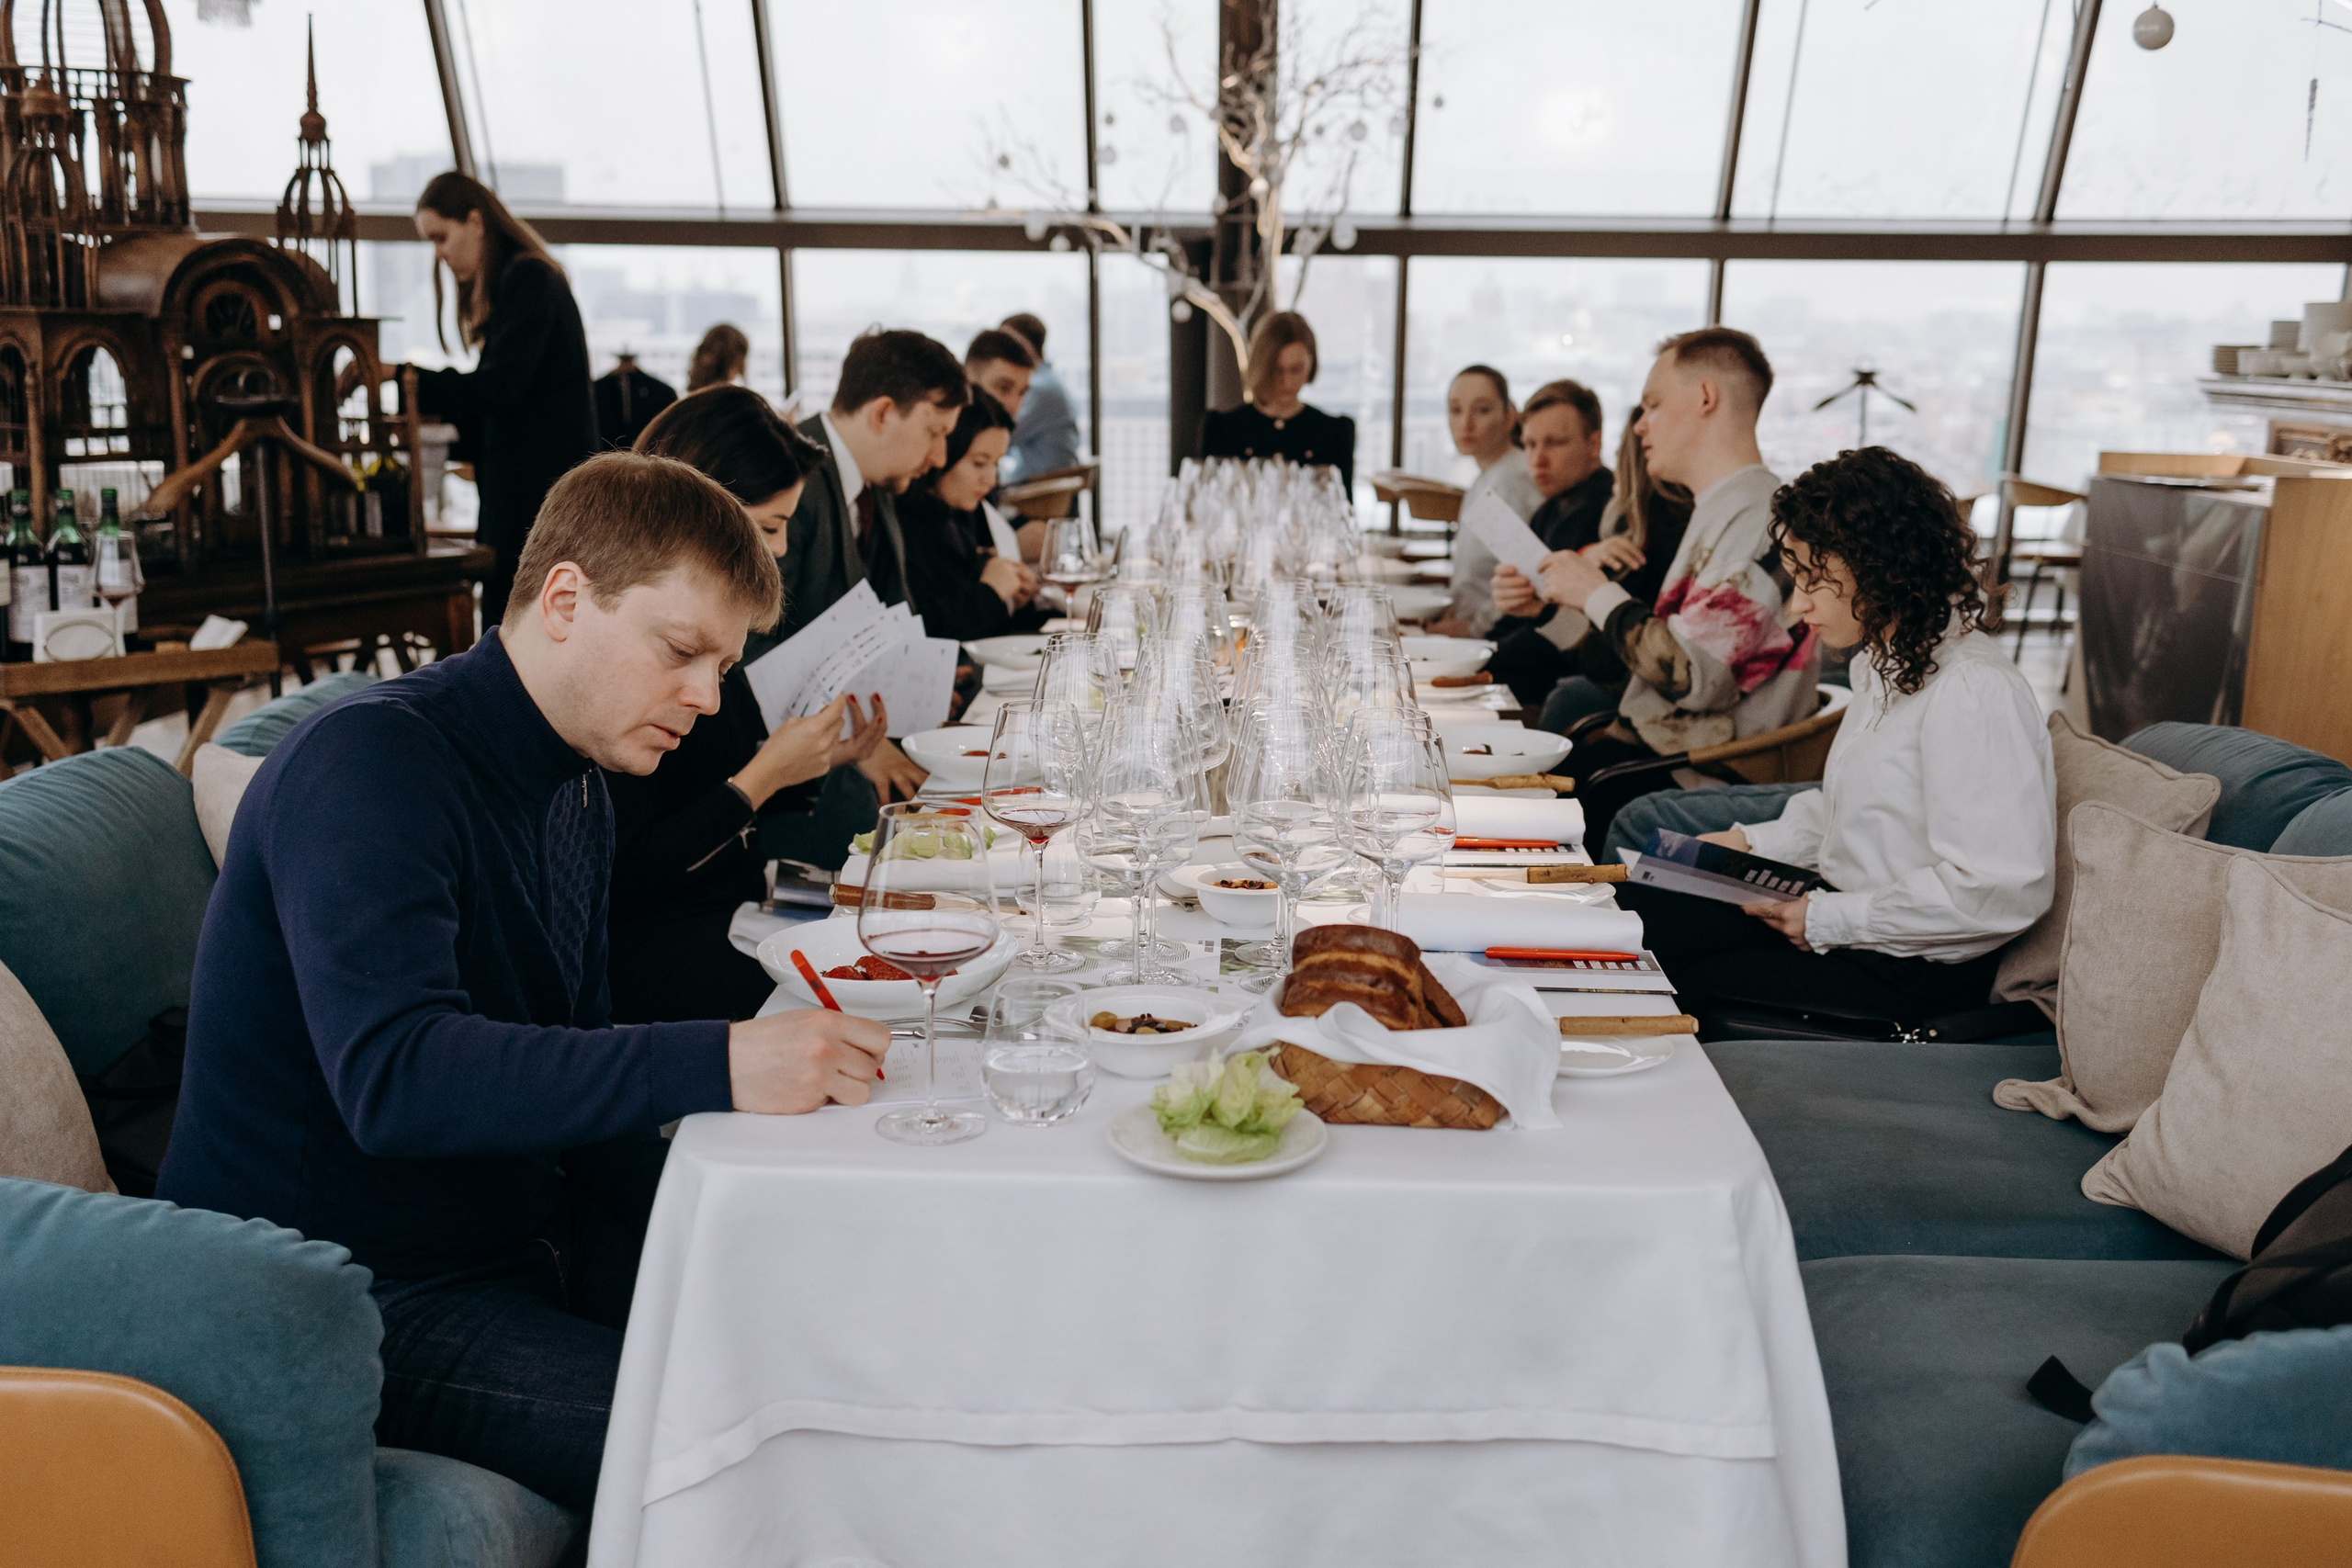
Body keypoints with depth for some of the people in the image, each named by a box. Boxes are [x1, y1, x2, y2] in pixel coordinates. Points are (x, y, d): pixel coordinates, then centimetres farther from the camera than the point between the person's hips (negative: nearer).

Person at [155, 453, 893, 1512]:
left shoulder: (577, 789, 10)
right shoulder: (367, 760, -17)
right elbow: (393, 1075, -31)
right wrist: (718, 1065, -36)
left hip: (522, 1244, 8)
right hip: (358, 1295, -8)